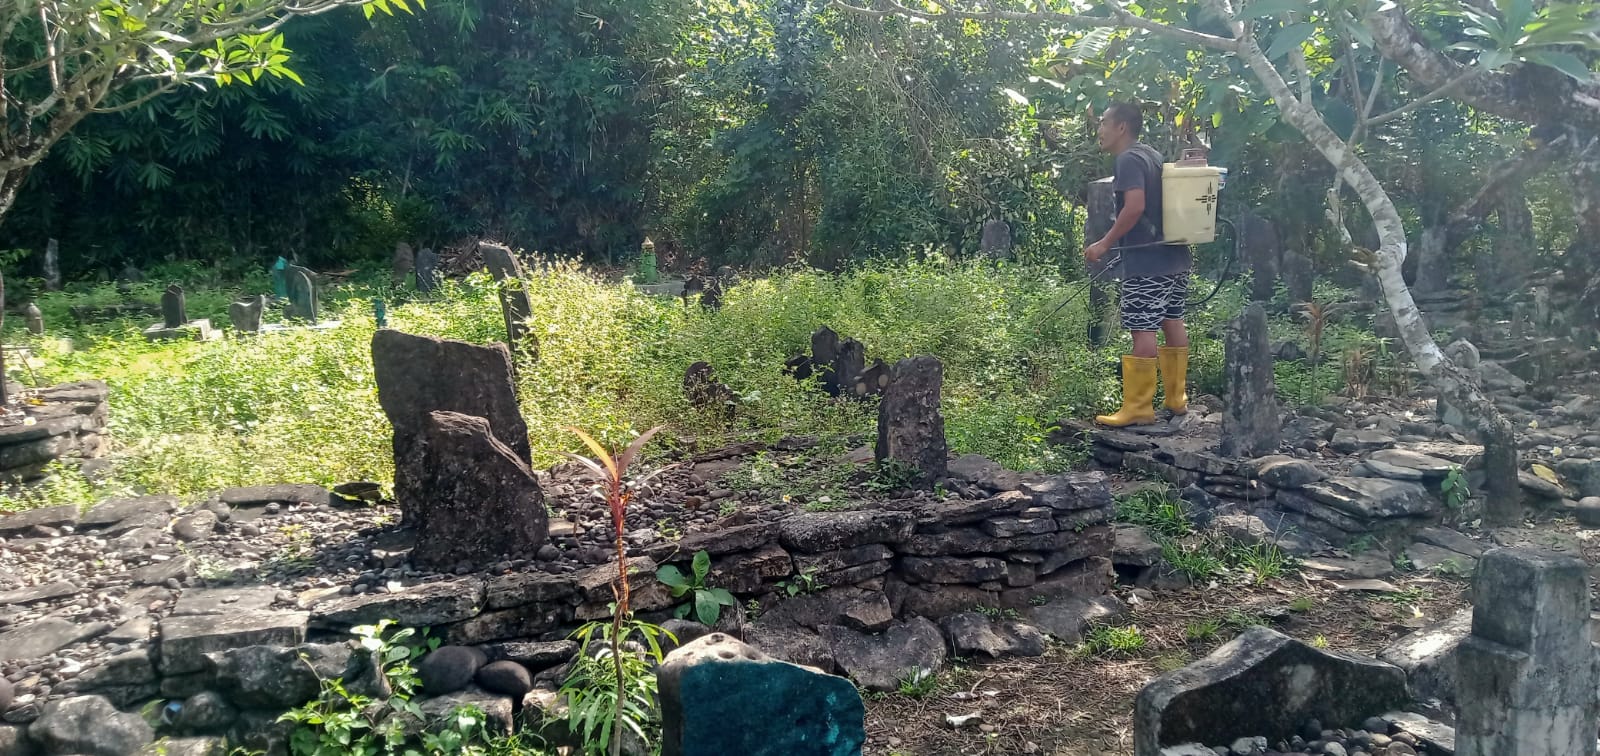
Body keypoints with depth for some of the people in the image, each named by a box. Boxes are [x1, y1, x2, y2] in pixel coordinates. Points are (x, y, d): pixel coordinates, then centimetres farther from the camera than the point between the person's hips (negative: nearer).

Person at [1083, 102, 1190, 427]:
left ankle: (1138, 407, -6)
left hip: (1147, 261, -10)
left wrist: (1105, 244, -19)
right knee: (1172, 322, 14)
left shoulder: (1128, 160, -13)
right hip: (1174, 255, 10)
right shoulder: (1152, 155, 17)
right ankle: (1177, 398, 22)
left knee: (1143, 331, -8)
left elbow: (1135, 206, -25)